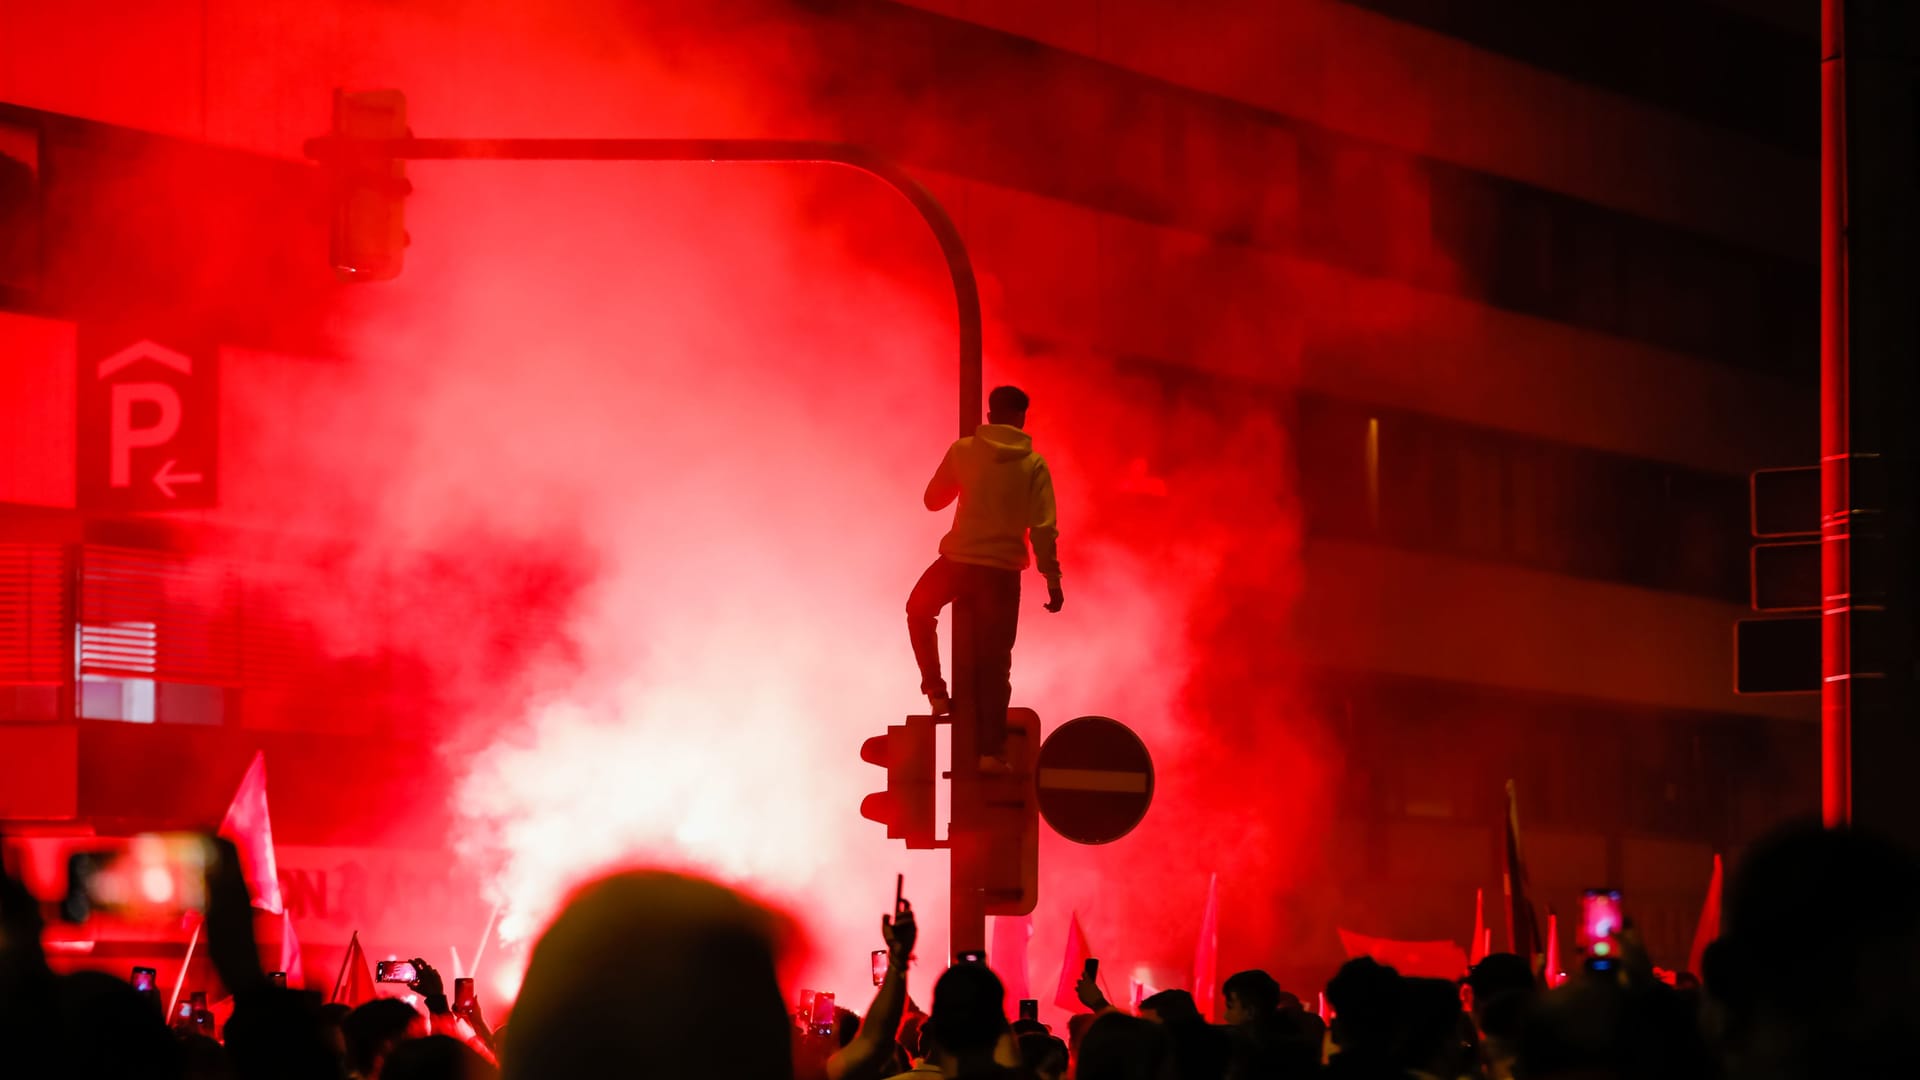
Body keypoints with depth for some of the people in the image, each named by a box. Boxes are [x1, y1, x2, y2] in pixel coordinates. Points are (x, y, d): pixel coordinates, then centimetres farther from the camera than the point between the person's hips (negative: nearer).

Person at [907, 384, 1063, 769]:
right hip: (1003, 570, 0)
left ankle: (936, 692, 20)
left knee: (919, 611, 31)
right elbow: (1044, 528, -7)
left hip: (958, 562, 0)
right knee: (995, 660, 8)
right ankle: (991, 749, 6)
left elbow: (933, 499, 10)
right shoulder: (1033, 464, -3)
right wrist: (1053, 581, -2)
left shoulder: (963, 451, -1)